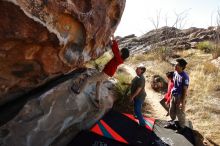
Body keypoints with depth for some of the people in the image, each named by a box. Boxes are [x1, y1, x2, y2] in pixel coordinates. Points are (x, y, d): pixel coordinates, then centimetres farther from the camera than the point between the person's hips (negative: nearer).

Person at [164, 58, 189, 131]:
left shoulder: (185, 76, -24)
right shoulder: (175, 73, -2)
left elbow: (185, 90, -20)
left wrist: (183, 102, -18)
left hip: (180, 97, -7)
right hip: (173, 96, 7)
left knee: (180, 113, 10)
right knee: (171, 111, 21)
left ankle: (181, 126, 32)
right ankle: (172, 122, 44)